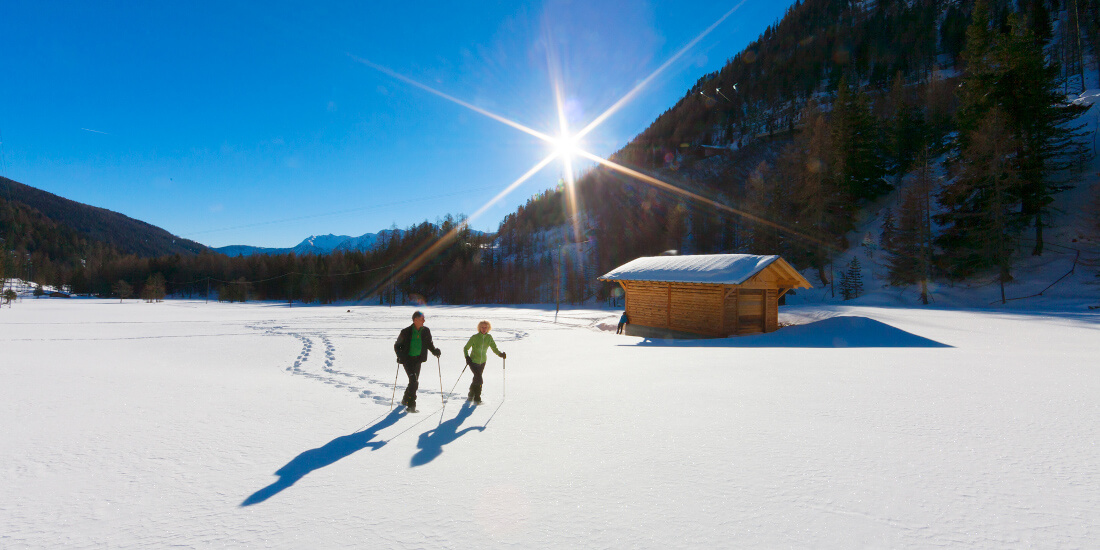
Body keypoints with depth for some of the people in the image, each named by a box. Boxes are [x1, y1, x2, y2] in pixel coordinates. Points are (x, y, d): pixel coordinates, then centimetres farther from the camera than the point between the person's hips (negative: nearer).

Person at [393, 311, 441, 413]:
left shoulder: (426, 331, 3)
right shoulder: (406, 332, -9)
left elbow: (429, 344, 15)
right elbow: (397, 345, 0)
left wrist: (435, 351, -4)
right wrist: (400, 356, -16)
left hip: (418, 359, 5)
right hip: (407, 359, -5)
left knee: (414, 381, 13)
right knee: (414, 382, -16)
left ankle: (405, 400, 36)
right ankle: (411, 405, -10)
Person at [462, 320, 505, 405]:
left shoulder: (489, 338, -3)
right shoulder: (474, 337, -14)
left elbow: (494, 348, -4)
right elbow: (465, 348, -7)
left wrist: (500, 354, -23)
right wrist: (467, 357, -24)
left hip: (482, 362, 5)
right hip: (473, 362, -4)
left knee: (477, 379, 16)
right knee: (479, 379, -17)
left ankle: (470, 395, 37)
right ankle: (477, 399, -3)